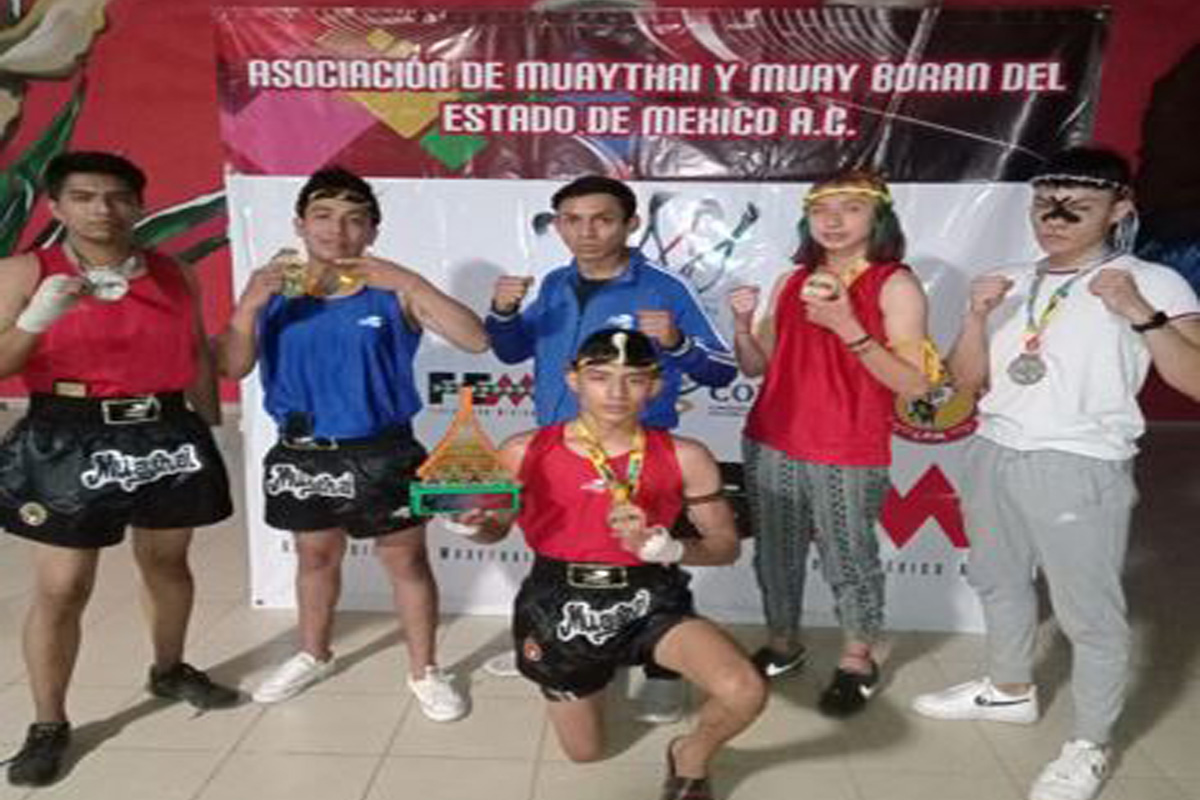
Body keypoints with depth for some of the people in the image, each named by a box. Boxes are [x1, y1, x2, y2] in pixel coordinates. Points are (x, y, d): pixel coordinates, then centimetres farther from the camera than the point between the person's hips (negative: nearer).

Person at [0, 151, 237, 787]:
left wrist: (210, 428, 14)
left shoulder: (172, 275, 5)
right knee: (61, 587, 0)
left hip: (166, 434, 4)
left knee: (167, 561, 17)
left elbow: (199, 356, 12)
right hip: (68, 441, -3)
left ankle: (170, 671, 40)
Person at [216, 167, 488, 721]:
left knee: (405, 560, 8)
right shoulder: (275, 288, 0)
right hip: (302, 454, 4)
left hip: (381, 454, -3)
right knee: (315, 556, 22)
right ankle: (313, 655, 46)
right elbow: (232, 368, -5)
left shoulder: (393, 292, -11)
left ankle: (424, 671, 27)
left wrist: (411, 283, -29)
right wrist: (251, 303, -21)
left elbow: (475, 341, -20)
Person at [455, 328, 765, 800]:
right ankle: (599, 668, 51)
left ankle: (690, 759, 12)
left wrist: (668, 549, -21)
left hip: (649, 601, 0)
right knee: (585, 752, 18)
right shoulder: (526, 452, -11)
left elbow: (726, 545, -2)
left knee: (745, 693, -25)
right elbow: (495, 530, 4)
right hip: (560, 609, 1)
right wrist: (470, 524, -19)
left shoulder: (684, 458, -11)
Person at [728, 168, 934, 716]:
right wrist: (742, 323, -7)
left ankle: (858, 660, 27)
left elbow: (915, 385, -14)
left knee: (848, 557, 5)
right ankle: (782, 644, 34)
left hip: (848, 454, -5)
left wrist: (848, 327, -22)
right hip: (771, 445, 5)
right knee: (775, 551, 14)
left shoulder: (896, 285, -6)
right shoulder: (792, 281, 9)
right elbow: (757, 367, 12)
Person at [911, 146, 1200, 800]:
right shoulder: (1012, 286, 9)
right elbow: (966, 380, 6)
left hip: (1079, 470, -6)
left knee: (1089, 612, 3)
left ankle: (1089, 747, 22)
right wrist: (977, 315, -9)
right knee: (999, 582, 20)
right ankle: (1010, 690, 42)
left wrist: (1140, 315, -26)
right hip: (993, 457, 6)